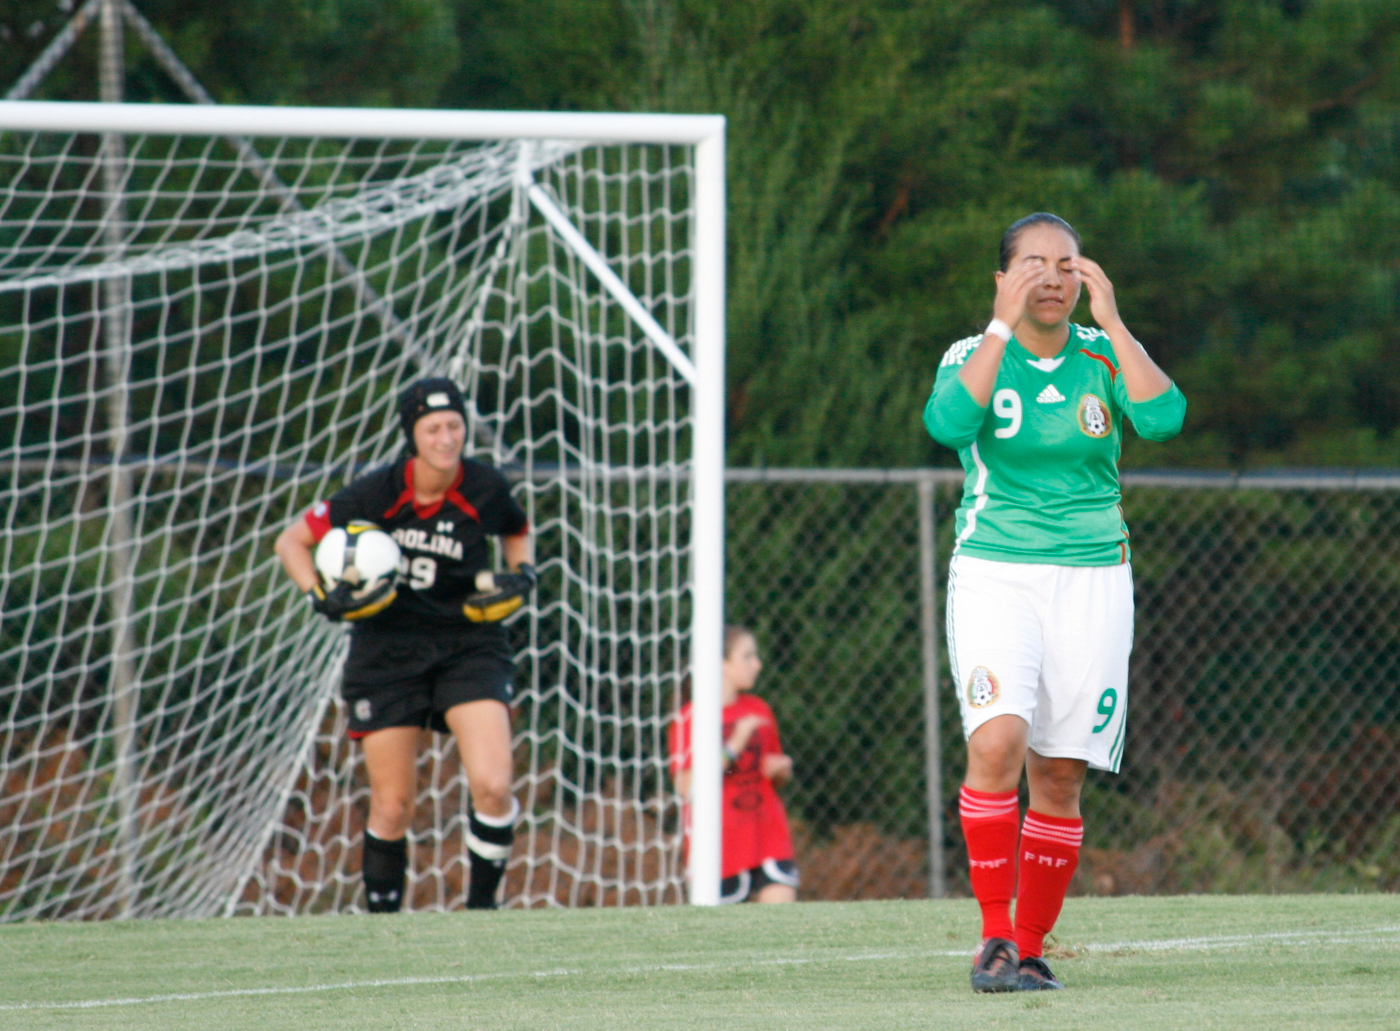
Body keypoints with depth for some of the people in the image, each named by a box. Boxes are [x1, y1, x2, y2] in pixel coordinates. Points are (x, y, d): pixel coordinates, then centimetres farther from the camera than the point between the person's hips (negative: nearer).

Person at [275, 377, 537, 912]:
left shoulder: (485, 488, -8)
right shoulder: (379, 491, -13)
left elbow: (518, 532, 17)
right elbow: (291, 541, -3)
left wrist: (522, 576, -2)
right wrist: (321, 596, -18)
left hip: (468, 645, 1)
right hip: (388, 649, -1)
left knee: (493, 787, -17)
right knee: (392, 807, 1)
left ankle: (482, 904, 5)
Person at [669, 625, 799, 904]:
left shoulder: (759, 710, 13)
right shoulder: (690, 718, -6)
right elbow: (687, 786, -16)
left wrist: (781, 770, 2)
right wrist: (733, 747, -20)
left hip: (769, 839, 5)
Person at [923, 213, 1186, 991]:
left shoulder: (1104, 356, 5)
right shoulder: (975, 356, 0)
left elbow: (1164, 418, -15)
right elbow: (950, 423, -22)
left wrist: (1112, 319, -14)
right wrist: (1004, 324, -20)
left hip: (1092, 579, 2)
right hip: (994, 574, -2)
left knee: (1060, 775, 0)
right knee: (998, 742, -23)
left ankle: (1031, 949, 11)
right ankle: (994, 938, -15)